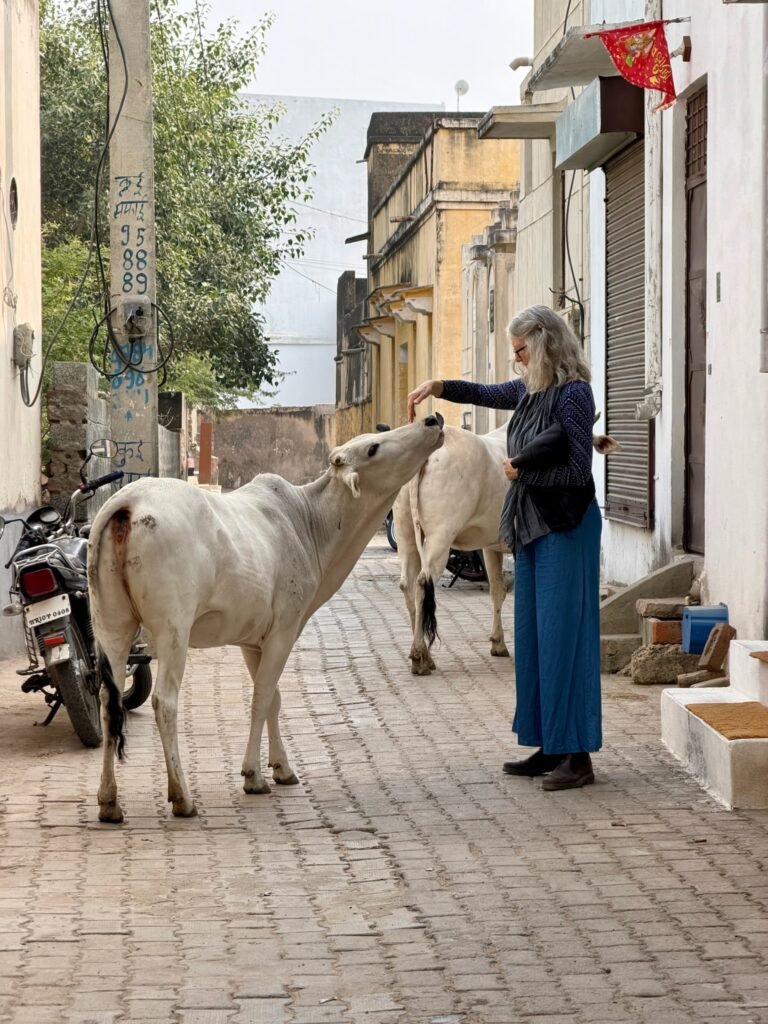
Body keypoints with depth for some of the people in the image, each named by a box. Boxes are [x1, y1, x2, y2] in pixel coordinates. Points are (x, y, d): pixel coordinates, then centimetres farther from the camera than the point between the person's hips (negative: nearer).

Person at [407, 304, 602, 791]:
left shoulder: (573, 393, -14)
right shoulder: (530, 390, 10)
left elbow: (579, 471, -17)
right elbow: (485, 394, 29)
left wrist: (523, 471, -10)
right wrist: (438, 386, 16)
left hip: (565, 527, -9)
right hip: (531, 527, 9)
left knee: (564, 635, -8)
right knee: (533, 636, 11)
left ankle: (578, 755, -5)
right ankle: (549, 747, 17)